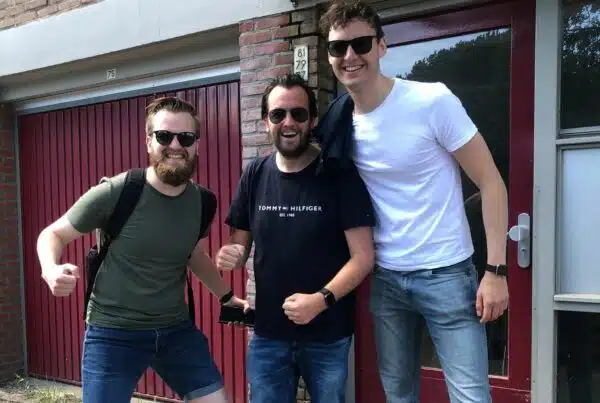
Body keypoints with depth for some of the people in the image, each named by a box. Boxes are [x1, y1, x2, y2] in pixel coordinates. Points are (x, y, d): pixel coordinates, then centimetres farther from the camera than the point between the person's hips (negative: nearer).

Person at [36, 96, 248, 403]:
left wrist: (227, 296, 19)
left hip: (177, 330, 4)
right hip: (113, 333, -4)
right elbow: (53, 234, -5)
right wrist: (51, 269, -25)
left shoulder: (201, 201, -2)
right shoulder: (114, 193, -16)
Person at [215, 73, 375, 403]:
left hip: (328, 336, -3)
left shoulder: (340, 175, -11)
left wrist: (322, 299, -26)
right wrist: (231, 255, -13)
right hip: (267, 333, 3)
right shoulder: (254, 175, 1)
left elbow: (363, 257, -13)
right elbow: (240, 245, 10)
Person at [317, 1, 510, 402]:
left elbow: (491, 182, -11)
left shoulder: (433, 101, -14)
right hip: (385, 279, 5)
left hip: (446, 274, -4)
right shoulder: (339, 123, 0)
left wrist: (496, 270, -14)